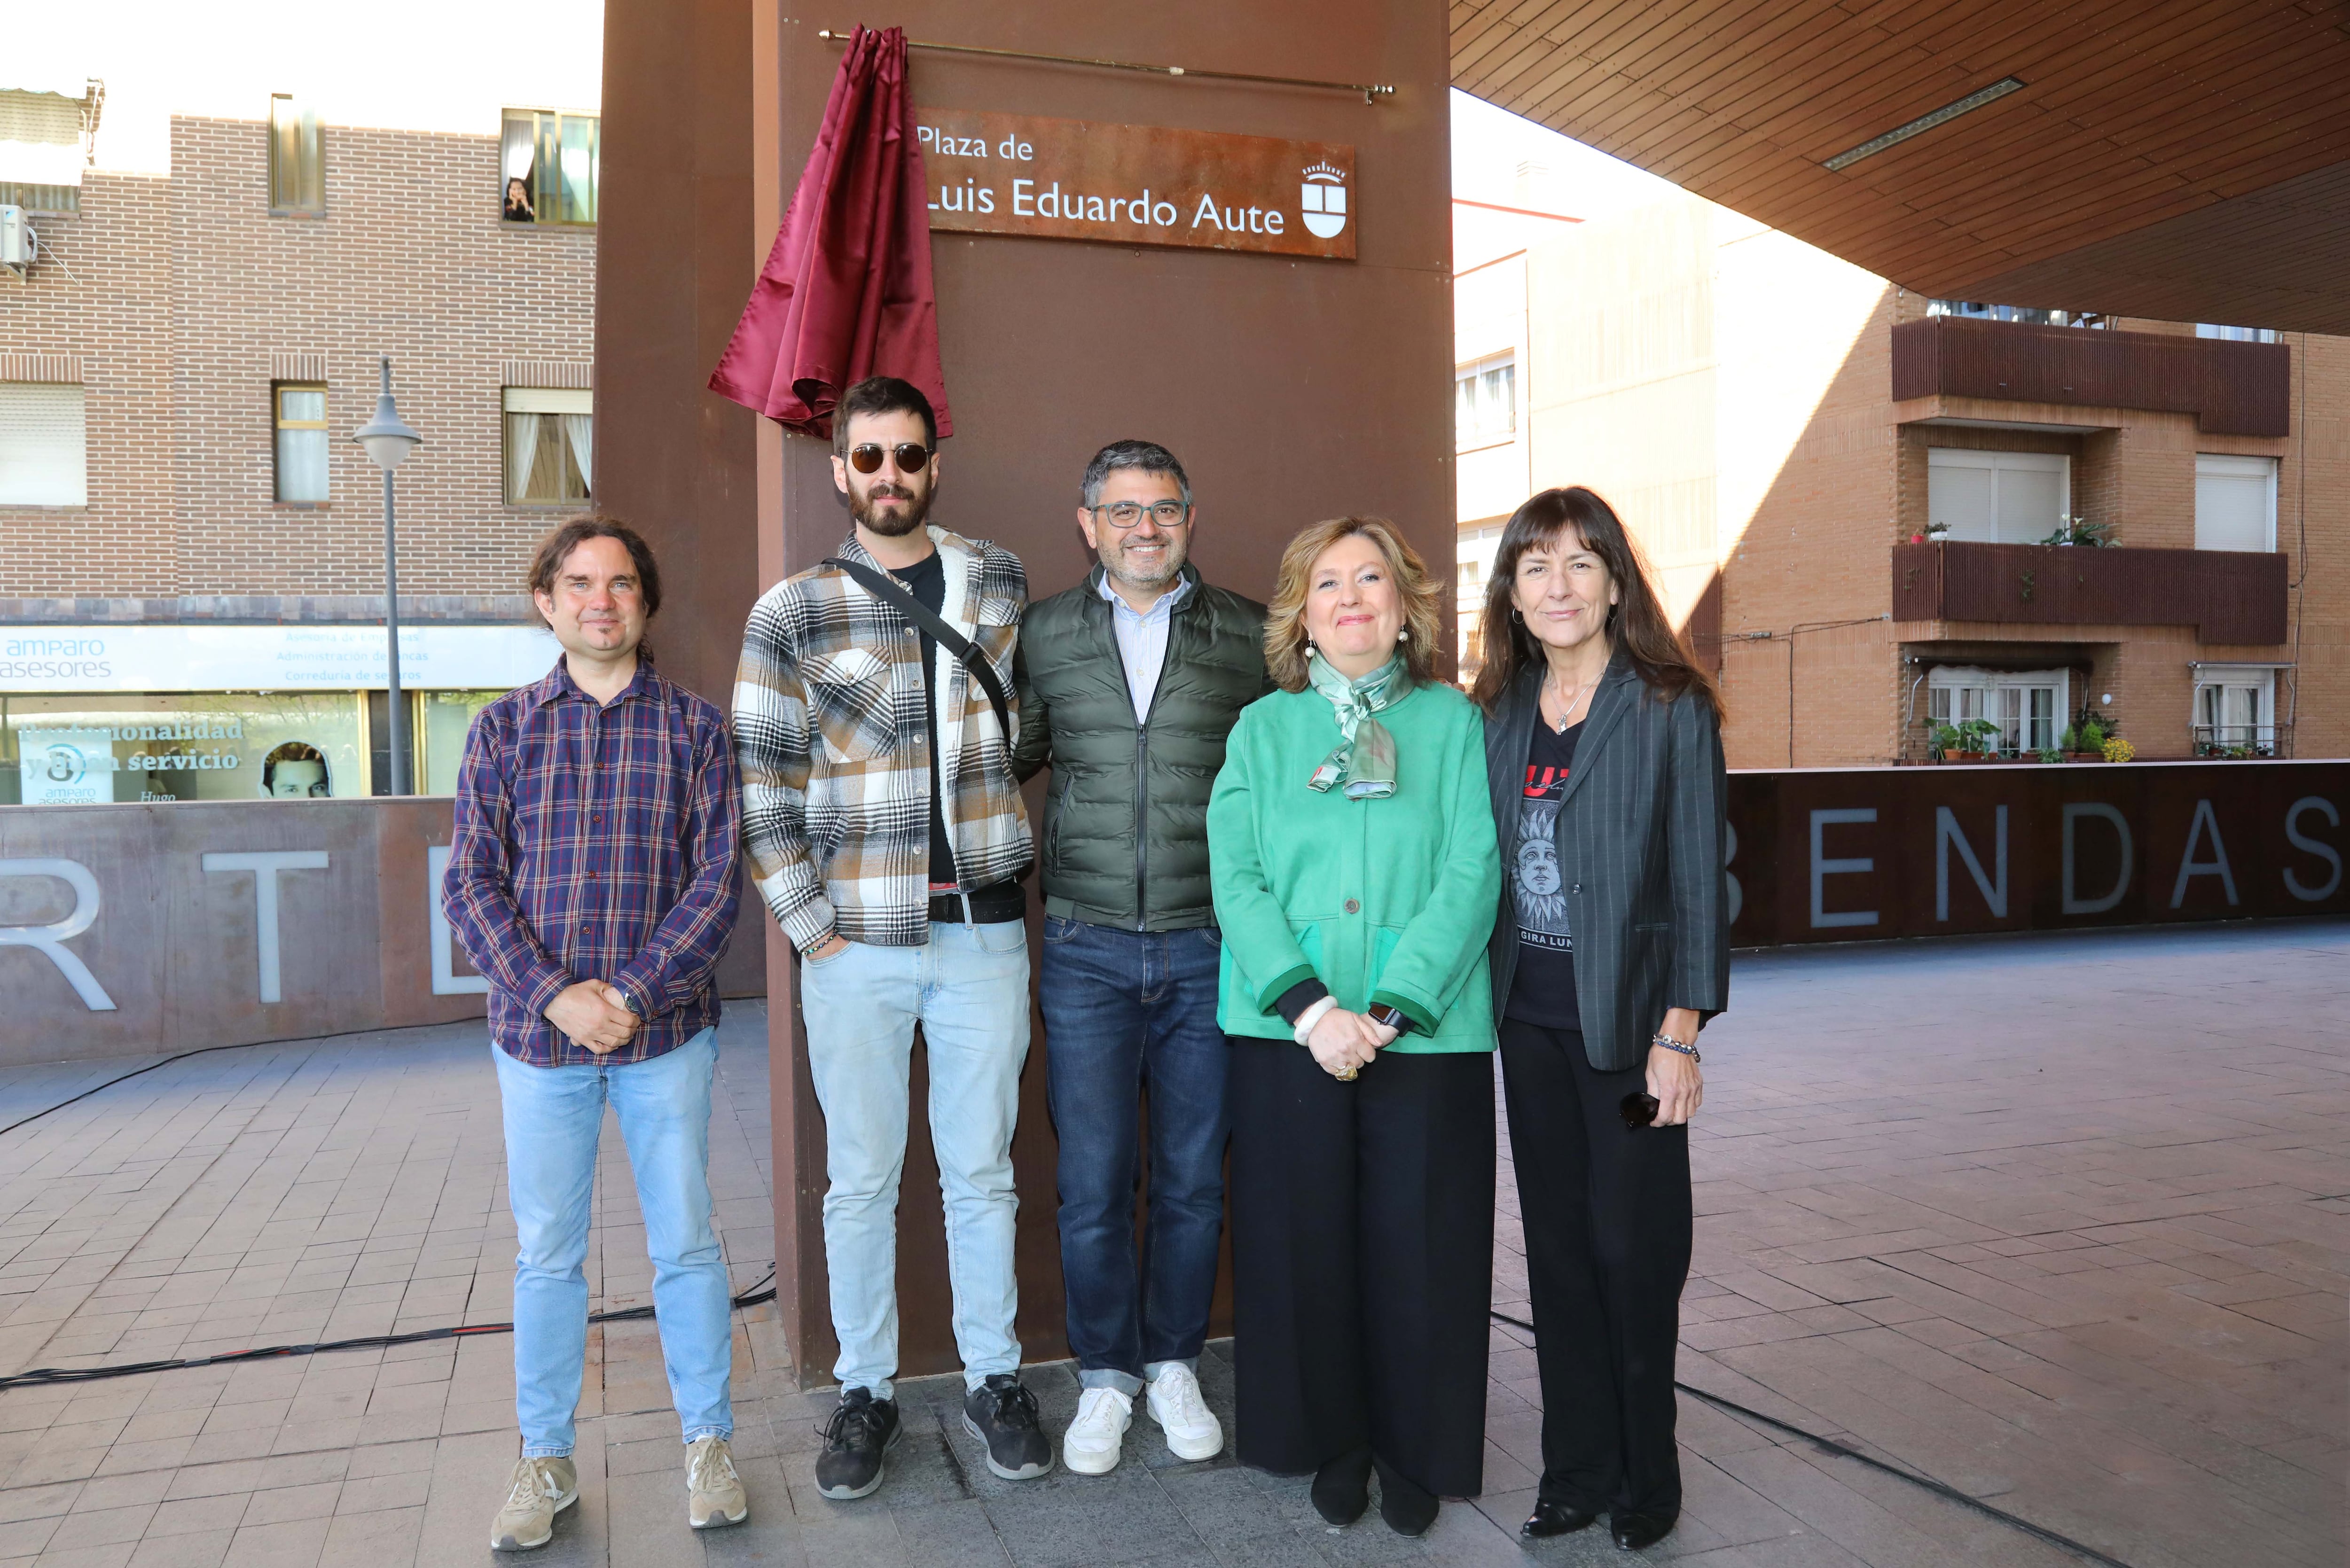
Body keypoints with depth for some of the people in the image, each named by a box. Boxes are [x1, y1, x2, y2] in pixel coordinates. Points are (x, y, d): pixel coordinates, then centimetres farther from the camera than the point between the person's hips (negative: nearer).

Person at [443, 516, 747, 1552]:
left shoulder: (694, 727, 1)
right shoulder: (503, 730, 4)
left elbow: (718, 881, -5)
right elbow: (471, 887, -1)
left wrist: (634, 993, -15)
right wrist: (557, 995, -14)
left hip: (667, 1034, -1)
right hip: (537, 1036, 1)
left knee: (686, 1242, 8)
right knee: (547, 1253, 10)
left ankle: (708, 1441, 24)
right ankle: (545, 1458, 26)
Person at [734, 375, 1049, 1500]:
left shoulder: (1001, 582, 7)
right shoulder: (792, 612, -1)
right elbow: (762, 784, -1)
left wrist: (1014, 865, 9)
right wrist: (810, 926, -5)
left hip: (983, 930, 2)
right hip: (856, 941, -1)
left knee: (981, 1171, 12)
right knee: (862, 1180, 10)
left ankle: (992, 1376, 28)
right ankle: (865, 1390, 26)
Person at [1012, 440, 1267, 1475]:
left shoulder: (1250, 635, 4)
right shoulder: (1043, 635, 6)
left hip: (1210, 949, 0)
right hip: (1087, 950, 0)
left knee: (1194, 1179, 9)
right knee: (1093, 1182, 4)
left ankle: (1174, 1366, 28)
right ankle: (1105, 1378, 23)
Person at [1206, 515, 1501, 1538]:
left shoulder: (1452, 722, 5)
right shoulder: (1262, 729, 8)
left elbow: (1472, 876, -5)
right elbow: (1237, 881, -2)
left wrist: (1391, 1011, -15)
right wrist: (1310, 1007, -15)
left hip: (1427, 1031, -1)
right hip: (1287, 1032, 1)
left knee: (1419, 1243, 6)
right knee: (1307, 1241, 8)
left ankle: (1417, 1453, 26)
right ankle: (1333, 1444, 28)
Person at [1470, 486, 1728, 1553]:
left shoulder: (1671, 709, -6)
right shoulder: (1499, 714, 8)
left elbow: (1696, 878, -7)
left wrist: (1679, 1036, -11)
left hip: (1625, 1016, -4)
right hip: (1529, 1014, 5)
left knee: (1631, 1246, 3)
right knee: (1557, 1244, 11)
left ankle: (1645, 1479, 23)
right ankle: (1577, 1469, 25)